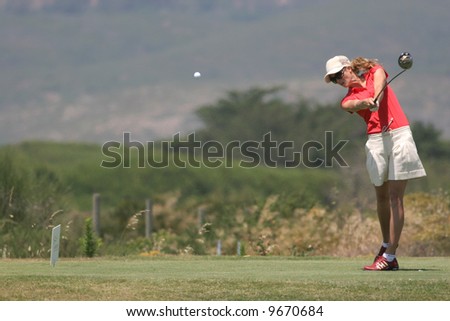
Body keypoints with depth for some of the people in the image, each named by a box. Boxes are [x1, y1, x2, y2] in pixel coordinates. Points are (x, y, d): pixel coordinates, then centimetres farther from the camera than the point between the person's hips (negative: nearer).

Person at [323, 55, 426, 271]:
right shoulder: (348, 100, 10)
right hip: (376, 141, 3)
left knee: (395, 197, -8)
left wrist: (376, 97, -35)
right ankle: (387, 244, 26)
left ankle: (389, 256, -13)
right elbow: (353, 105, -14)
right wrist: (365, 102, -38)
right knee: (382, 197, 6)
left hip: (399, 134, -3)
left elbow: (380, 77, -13)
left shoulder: (373, 71, 12)